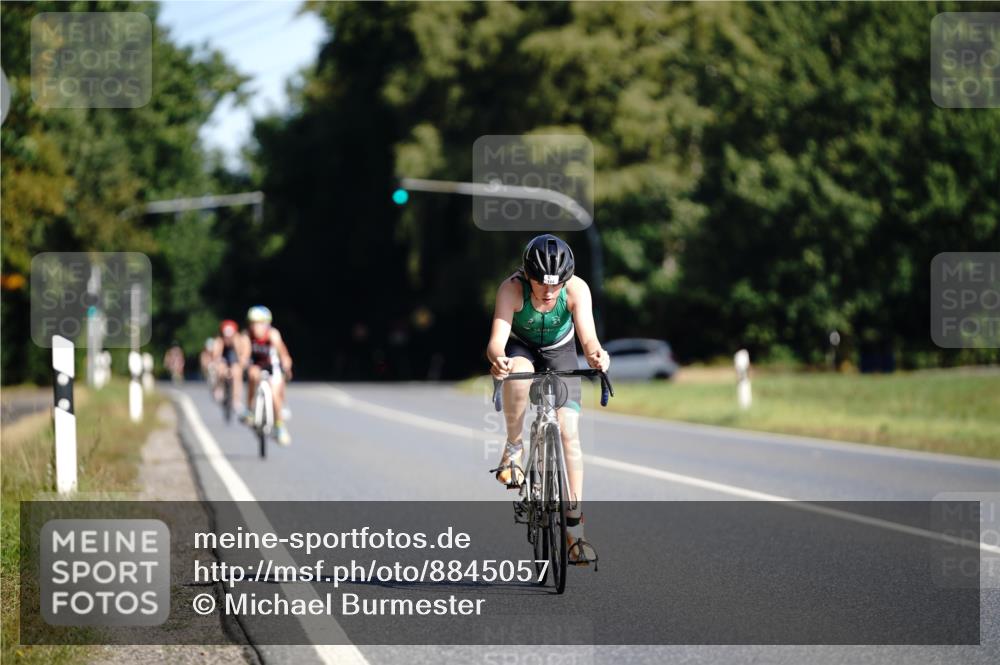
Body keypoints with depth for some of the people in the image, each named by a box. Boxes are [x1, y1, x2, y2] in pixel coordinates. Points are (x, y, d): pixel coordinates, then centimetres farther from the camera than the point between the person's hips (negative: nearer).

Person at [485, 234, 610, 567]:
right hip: (521, 348, -1)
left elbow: (588, 336, -39)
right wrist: (497, 358, -64)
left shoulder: (577, 289, -30)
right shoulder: (512, 289, -33)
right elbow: (497, 339, -41)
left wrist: (596, 354, -62)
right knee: (518, 372, -38)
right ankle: (514, 447, -13)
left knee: (569, 432, -12)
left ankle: (575, 529, -8)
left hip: (560, 352, 1)